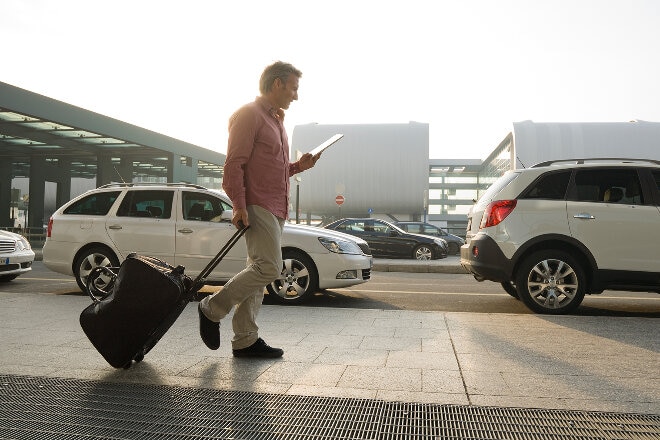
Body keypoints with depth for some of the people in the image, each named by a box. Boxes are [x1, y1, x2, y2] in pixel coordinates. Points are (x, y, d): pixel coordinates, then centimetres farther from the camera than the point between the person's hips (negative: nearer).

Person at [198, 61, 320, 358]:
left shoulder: (276, 120, 25)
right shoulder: (249, 115, -5)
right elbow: (234, 164, -14)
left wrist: (298, 166, 12)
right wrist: (239, 206, -21)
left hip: (275, 209, 9)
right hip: (257, 206, -9)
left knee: (259, 271, 7)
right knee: (269, 268, -16)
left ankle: (245, 341, 12)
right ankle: (212, 309, 0)